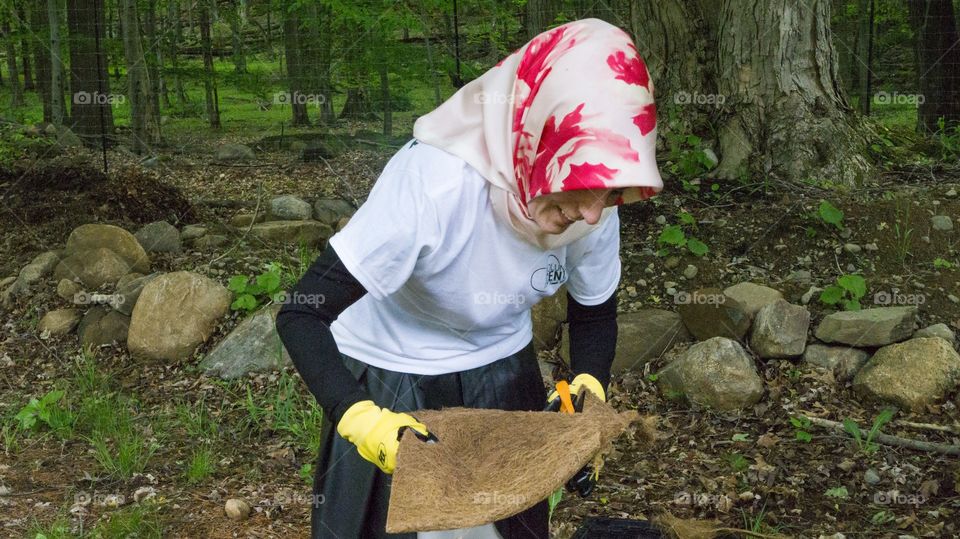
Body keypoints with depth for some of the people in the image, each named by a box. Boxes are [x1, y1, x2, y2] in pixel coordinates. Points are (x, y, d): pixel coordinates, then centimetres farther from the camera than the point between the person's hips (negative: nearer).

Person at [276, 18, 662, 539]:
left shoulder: (595, 210, -21)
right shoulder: (433, 184, -36)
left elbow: (595, 313, 0)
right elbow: (301, 316, -32)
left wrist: (589, 394, -17)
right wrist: (361, 419, -46)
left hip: (501, 368, 4)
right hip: (390, 375, -4)